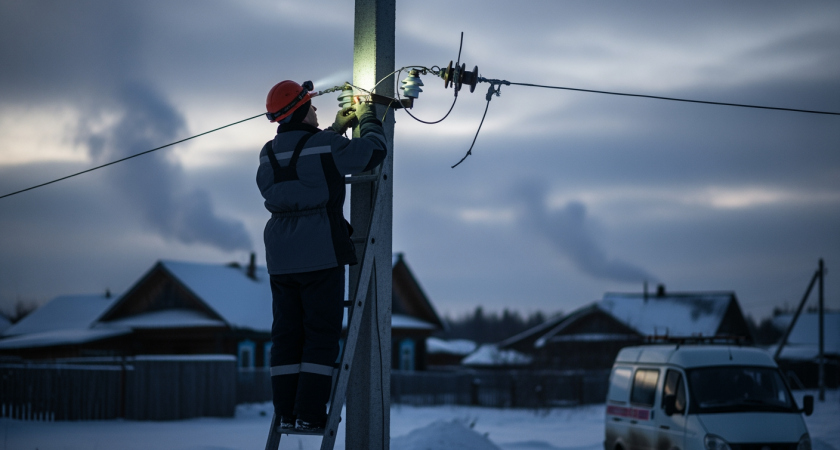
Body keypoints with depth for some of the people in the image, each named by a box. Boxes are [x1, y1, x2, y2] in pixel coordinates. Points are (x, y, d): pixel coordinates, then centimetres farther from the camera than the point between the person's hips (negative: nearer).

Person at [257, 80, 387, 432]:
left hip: (281, 260, 6)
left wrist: (336, 129, 28)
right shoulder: (327, 147, -11)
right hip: (321, 255, -6)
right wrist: (368, 119, 17)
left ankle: (286, 413, 8)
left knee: (286, 334, 9)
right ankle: (309, 413, -6)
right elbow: (374, 151, -1)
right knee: (321, 335, -2)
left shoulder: (270, 154, 9)